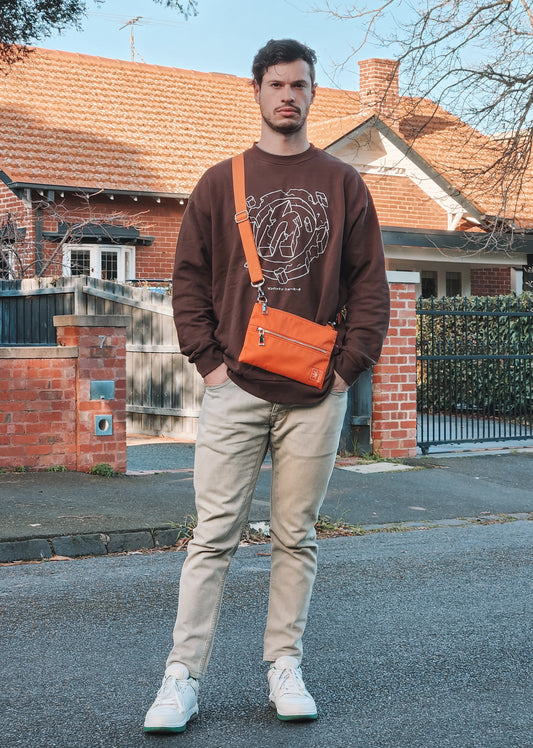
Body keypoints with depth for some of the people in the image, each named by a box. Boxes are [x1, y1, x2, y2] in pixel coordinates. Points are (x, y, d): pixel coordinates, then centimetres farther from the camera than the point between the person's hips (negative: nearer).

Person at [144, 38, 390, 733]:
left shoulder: (344, 185, 10)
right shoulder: (220, 183, 9)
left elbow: (370, 285, 8)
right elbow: (189, 278, 8)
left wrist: (349, 364, -2)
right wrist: (208, 359, -3)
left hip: (316, 395, 1)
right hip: (236, 390, 0)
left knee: (296, 538, 7)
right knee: (214, 537, -2)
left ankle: (285, 667, 17)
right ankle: (183, 676, 2)